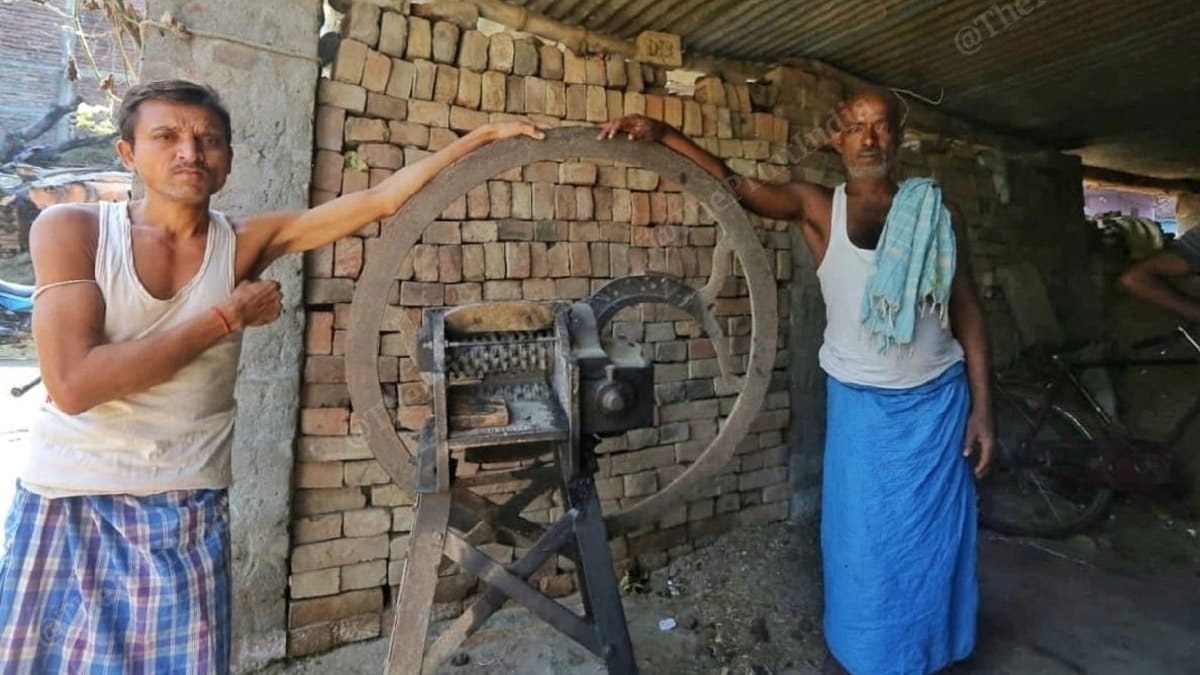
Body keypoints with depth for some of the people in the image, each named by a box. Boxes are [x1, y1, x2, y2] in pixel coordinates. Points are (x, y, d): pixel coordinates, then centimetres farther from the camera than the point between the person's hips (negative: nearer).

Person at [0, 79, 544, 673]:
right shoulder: (69, 229, -7)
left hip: (189, 515, 1)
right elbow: (72, 384, -19)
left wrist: (486, 135, -7)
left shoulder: (246, 243, -2)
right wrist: (227, 317, -15)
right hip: (67, 510, -1)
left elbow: (383, 199, -7)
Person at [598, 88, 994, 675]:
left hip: (936, 404, 2)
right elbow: (736, 187, -12)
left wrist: (982, 405, 0)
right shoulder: (817, 207, -4)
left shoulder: (937, 212, 0)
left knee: (929, 538, 13)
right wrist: (662, 135, -24)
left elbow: (966, 311, 2)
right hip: (859, 405, -1)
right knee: (859, 538, 8)